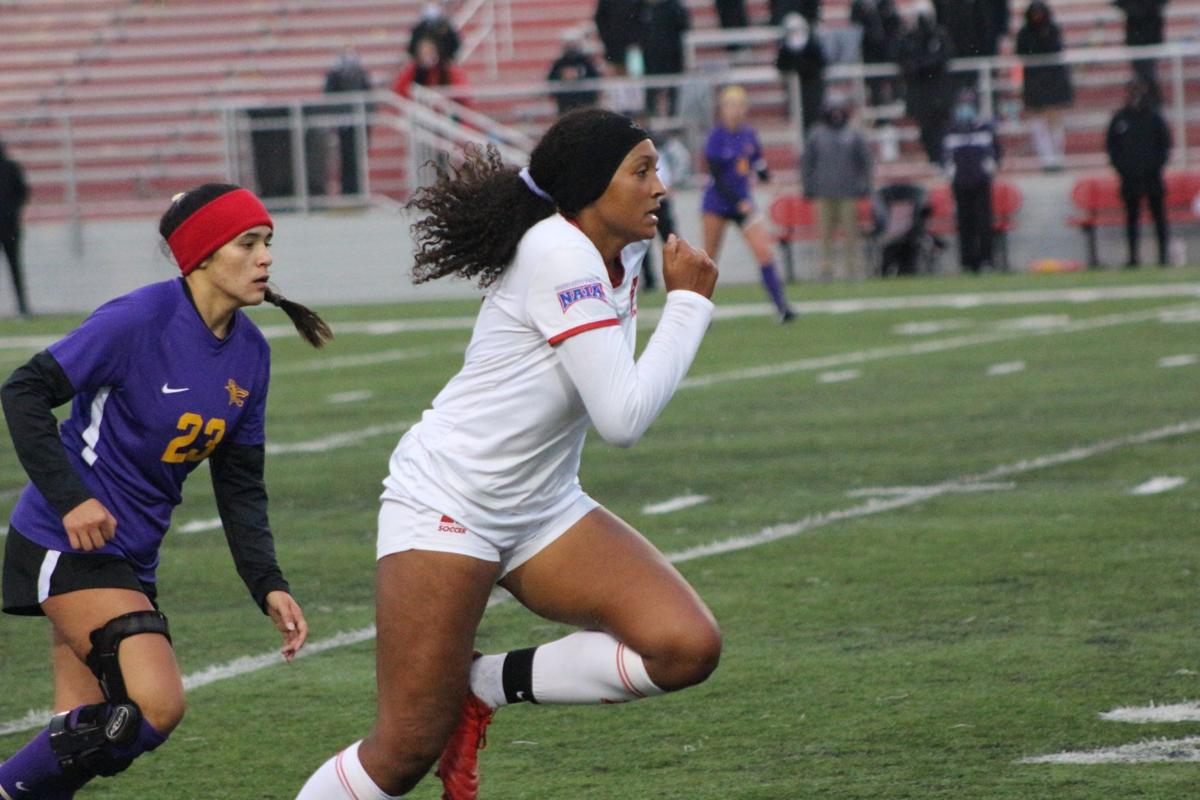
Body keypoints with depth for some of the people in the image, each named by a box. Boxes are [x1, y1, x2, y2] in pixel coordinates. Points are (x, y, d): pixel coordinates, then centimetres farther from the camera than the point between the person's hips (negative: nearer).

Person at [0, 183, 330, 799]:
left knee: (84, 734, 5)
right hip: (66, 541, -8)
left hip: (131, 559, 8)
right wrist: (70, 498, -22)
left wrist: (267, 585, 0)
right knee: (157, 705, -21)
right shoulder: (141, 319, -16)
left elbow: (240, 484, 11)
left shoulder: (250, 353, 6)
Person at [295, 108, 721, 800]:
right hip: (446, 506, -8)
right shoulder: (561, 256, -21)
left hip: (543, 511, 8)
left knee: (688, 647, -13)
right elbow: (623, 417, -24)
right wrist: (688, 303, -15)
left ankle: (485, 687, 3)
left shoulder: (619, 256, 6)